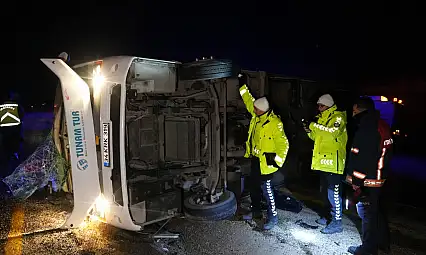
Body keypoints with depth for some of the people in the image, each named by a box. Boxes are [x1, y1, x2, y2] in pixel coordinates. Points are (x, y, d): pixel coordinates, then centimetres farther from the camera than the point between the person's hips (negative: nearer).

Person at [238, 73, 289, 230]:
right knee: (253, 185, 17)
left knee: (266, 188, -5)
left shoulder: (274, 123, -22)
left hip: (266, 161, -9)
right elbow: (248, 101, 14)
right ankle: (255, 211, 34)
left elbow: (283, 143, -19)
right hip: (256, 158, 9)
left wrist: (278, 159, -24)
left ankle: (272, 217, 9)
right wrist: (243, 86, 13)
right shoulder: (257, 116, 0)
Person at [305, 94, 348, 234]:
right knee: (325, 191, 18)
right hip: (322, 160, 9)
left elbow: (333, 132, -27)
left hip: (333, 161, -9)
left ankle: (336, 222, 2)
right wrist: (310, 131, 2)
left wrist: (314, 126, -24)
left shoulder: (338, 116, -9)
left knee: (333, 192, -6)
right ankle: (327, 216, 32)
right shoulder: (321, 118, 17)